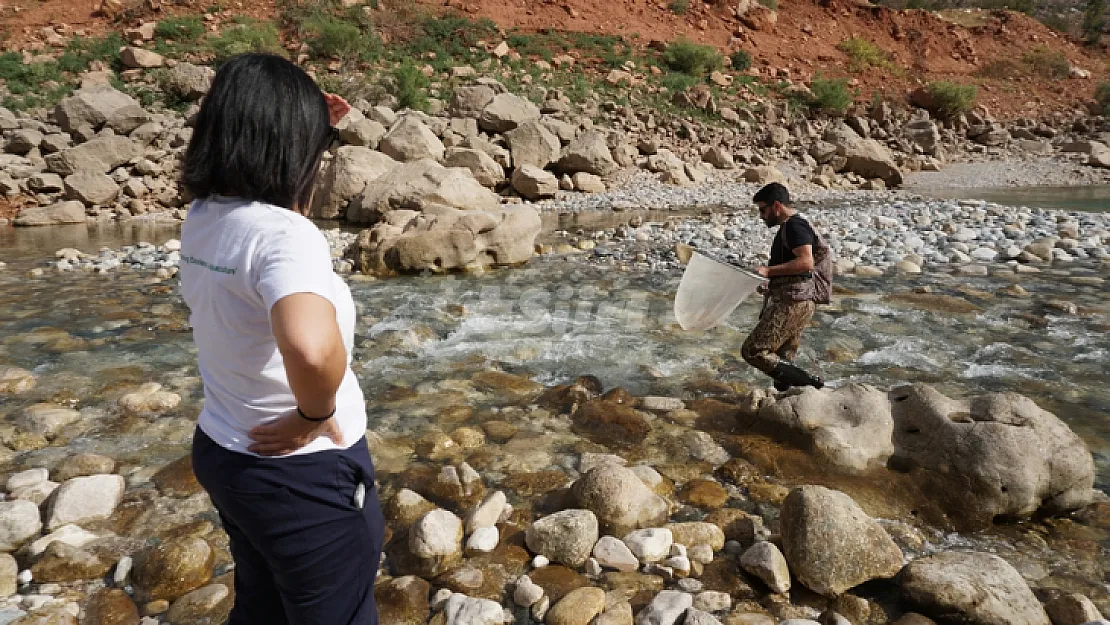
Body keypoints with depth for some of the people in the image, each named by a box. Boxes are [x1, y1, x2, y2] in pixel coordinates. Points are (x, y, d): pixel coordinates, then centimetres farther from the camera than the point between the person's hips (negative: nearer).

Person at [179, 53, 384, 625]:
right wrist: (315, 418, -28)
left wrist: (307, 127, 10)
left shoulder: (203, 217, -3)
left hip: (224, 452, 8)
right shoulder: (283, 235, -28)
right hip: (304, 474, -8)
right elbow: (312, 348, -49)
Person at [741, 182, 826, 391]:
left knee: (754, 351, -14)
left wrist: (769, 270, -20)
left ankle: (811, 384, -15)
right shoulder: (789, 228, 23)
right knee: (781, 361, 10)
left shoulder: (795, 226, -10)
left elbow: (806, 262, -24)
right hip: (789, 301, 11)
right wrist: (770, 283, 23)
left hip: (792, 303, -11)